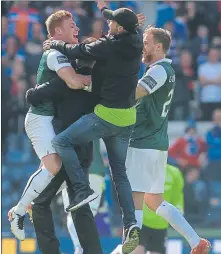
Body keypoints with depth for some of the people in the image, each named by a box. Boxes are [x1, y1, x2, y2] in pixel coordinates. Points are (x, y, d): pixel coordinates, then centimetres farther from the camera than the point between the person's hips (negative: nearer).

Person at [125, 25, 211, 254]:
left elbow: (131, 94, -23)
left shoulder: (159, 70, -13)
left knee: (133, 200, -11)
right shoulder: (165, 69, 17)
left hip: (143, 145, -10)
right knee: (155, 202, 16)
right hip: (157, 144, 10)